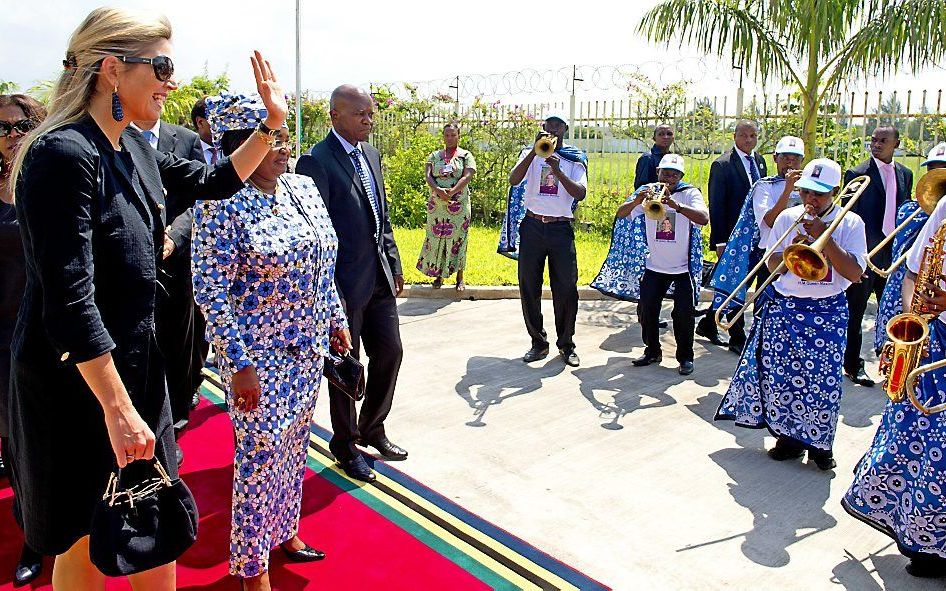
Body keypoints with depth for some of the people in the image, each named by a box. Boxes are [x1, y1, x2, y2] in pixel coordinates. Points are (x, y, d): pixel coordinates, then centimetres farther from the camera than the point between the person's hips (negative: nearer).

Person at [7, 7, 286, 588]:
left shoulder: (134, 147, 4)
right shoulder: (65, 154, -21)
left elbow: (213, 181, 21)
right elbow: (69, 301, -25)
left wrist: (272, 123, 11)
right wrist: (118, 409, -23)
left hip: (134, 363, 8)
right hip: (78, 381, -8)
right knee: (85, 541, 12)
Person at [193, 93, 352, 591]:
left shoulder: (303, 186, 4)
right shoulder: (222, 205, -17)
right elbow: (210, 290, -18)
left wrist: (336, 318, 14)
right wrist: (239, 364, -19)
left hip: (308, 346, 7)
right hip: (259, 354, -7)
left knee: (294, 445, 19)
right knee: (260, 456, 4)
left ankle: (284, 529, 41)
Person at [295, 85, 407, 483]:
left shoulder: (371, 154, 11)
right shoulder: (316, 161, -14)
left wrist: (394, 264, 14)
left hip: (380, 278, 8)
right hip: (345, 282, -7)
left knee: (390, 352, 13)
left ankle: (372, 429, 34)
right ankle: (346, 446, 26)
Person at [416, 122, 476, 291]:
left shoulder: (466, 155, 4)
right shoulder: (435, 155, 11)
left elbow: (467, 176, -10)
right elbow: (427, 174, -2)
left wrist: (452, 192, -24)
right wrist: (437, 190, -22)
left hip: (458, 205, -2)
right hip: (437, 205, 3)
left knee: (457, 239, 0)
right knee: (436, 239, 4)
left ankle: (459, 278, 8)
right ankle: (438, 275, 15)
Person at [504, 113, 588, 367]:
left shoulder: (574, 160, 7)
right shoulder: (530, 154, 7)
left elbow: (580, 193, -9)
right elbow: (513, 180, -12)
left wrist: (558, 171, -20)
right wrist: (536, 150, -18)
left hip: (561, 229, -1)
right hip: (532, 227, 1)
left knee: (566, 289, -1)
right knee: (529, 287, 4)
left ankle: (566, 345, 13)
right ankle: (538, 343, 16)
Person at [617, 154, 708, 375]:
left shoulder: (690, 193, -7)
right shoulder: (647, 191, 0)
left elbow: (704, 218, -25)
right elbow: (621, 214, -10)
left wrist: (677, 205, -41)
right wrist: (637, 201, -31)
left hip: (683, 267, -2)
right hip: (654, 266, 3)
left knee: (684, 313, -4)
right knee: (646, 310, 2)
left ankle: (685, 357, 14)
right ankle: (652, 351, 21)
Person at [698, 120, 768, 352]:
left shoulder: (759, 161, 12)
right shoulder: (722, 165, -10)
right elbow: (716, 206, -12)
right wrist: (720, 241, -16)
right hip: (733, 237, -7)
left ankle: (707, 325, 27)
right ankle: (737, 338, 10)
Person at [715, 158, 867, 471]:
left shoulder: (850, 223, -2)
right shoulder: (788, 217, 3)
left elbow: (855, 273, -12)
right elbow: (772, 265, 4)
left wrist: (824, 238, -18)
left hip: (828, 311, -2)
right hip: (784, 307, 2)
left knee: (824, 378, -2)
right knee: (783, 374, 3)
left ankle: (820, 443, 17)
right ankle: (789, 436, 21)